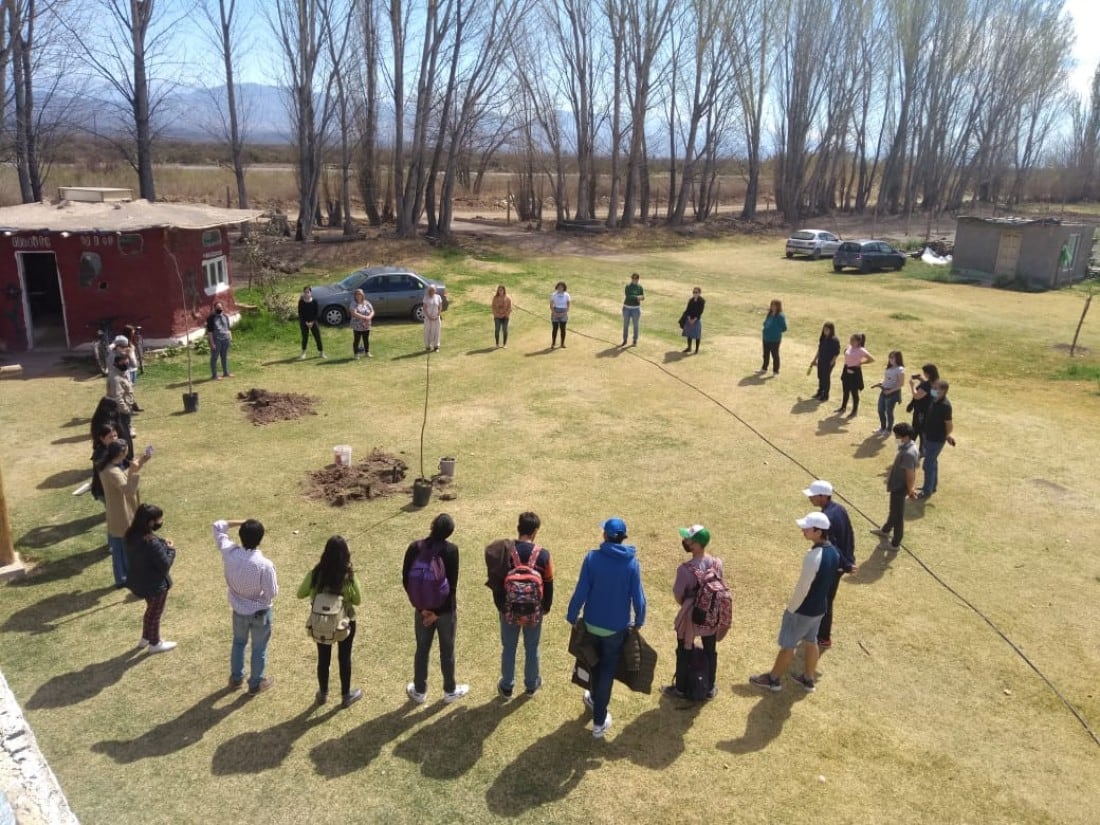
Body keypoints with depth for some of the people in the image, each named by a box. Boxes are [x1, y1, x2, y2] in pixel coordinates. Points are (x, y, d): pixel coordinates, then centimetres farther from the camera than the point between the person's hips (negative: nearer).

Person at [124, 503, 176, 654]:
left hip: (140, 581, 8)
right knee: (155, 613, 15)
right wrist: (170, 549, -12)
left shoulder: (132, 535, -8)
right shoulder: (152, 543, -35)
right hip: (155, 585, -8)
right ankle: (155, 644, 35)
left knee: (151, 609, 30)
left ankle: (145, 638, 47)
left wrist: (163, 544, -5)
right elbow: (165, 565, -26)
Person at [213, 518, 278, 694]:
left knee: (238, 642, 28)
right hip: (260, 612, -4)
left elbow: (218, 526, -6)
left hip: (238, 609, 4)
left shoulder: (229, 552, -21)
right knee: (259, 648, 18)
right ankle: (255, 684, 35)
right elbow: (272, 593, -20)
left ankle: (235, 678, 46)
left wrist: (240, 522, -8)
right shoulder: (265, 564, -32)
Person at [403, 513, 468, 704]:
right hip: (445, 609, -2)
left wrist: (420, 607, -3)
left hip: (422, 609, 2)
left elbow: (406, 580, -8)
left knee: (422, 649, 19)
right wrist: (438, 612, -11)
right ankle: (450, 691, 32)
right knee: (447, 650, 16)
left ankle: (420, 691, 34)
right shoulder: (450, 550, -18)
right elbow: (452, 585, -18)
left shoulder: (414, 548, -10)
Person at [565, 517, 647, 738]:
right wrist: (639, 621, 8)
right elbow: (638, 597, -10)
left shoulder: (592, 558, -16)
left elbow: (581, 591, -13)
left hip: (592, 623, 1)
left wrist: (572, 616, 2)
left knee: (595, 662, 26)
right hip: (617, 626, -1)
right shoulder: (632, 563, -15)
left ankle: (595, 698, 49)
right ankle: (599, 722, 18)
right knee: (608, 670, 11)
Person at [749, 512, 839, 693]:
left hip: (803, 610, -8)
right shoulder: (834, 552, -4)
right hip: (820, 607, 8)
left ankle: (772, 679, 27)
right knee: (811, 641, 25)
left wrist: (790, 609, -12)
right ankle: (808, 679, 40)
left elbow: (802, 588, -25)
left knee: (787, 646, 10)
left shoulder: (813, 556, -32)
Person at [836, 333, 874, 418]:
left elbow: (872, 360, -14)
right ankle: (843, 407, 36)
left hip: (855, 372, -7)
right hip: (847, 370, 7)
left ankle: (854, 411, 16)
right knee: (845, 390, 20)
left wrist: (860, 363, -11)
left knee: (854, 392, 3)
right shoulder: (849, 347, 1)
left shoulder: (861, 350, -18)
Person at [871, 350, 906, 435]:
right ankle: (882, 428, 28)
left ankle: (888, 429, 20)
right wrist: (877, 384, 3)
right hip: (884, 391, 8)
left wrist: (890, 391, -22)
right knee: (881, 410, 11)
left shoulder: (900, 370, -15)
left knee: (889, 411, 3)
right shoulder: (889, 368, 9)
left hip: (893, 393, -8)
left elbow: (901, 384, -17)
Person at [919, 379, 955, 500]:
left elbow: (949, 424, -20)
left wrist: (947, 436, -7)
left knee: (928, 465, 0)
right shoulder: (934, 400, -1)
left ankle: (927, 491, 12)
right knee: (933, 462, 22)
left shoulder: (945, 405, -28)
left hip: (936, 439, -9)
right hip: (929, 437, 9)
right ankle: (932, 486, 38)